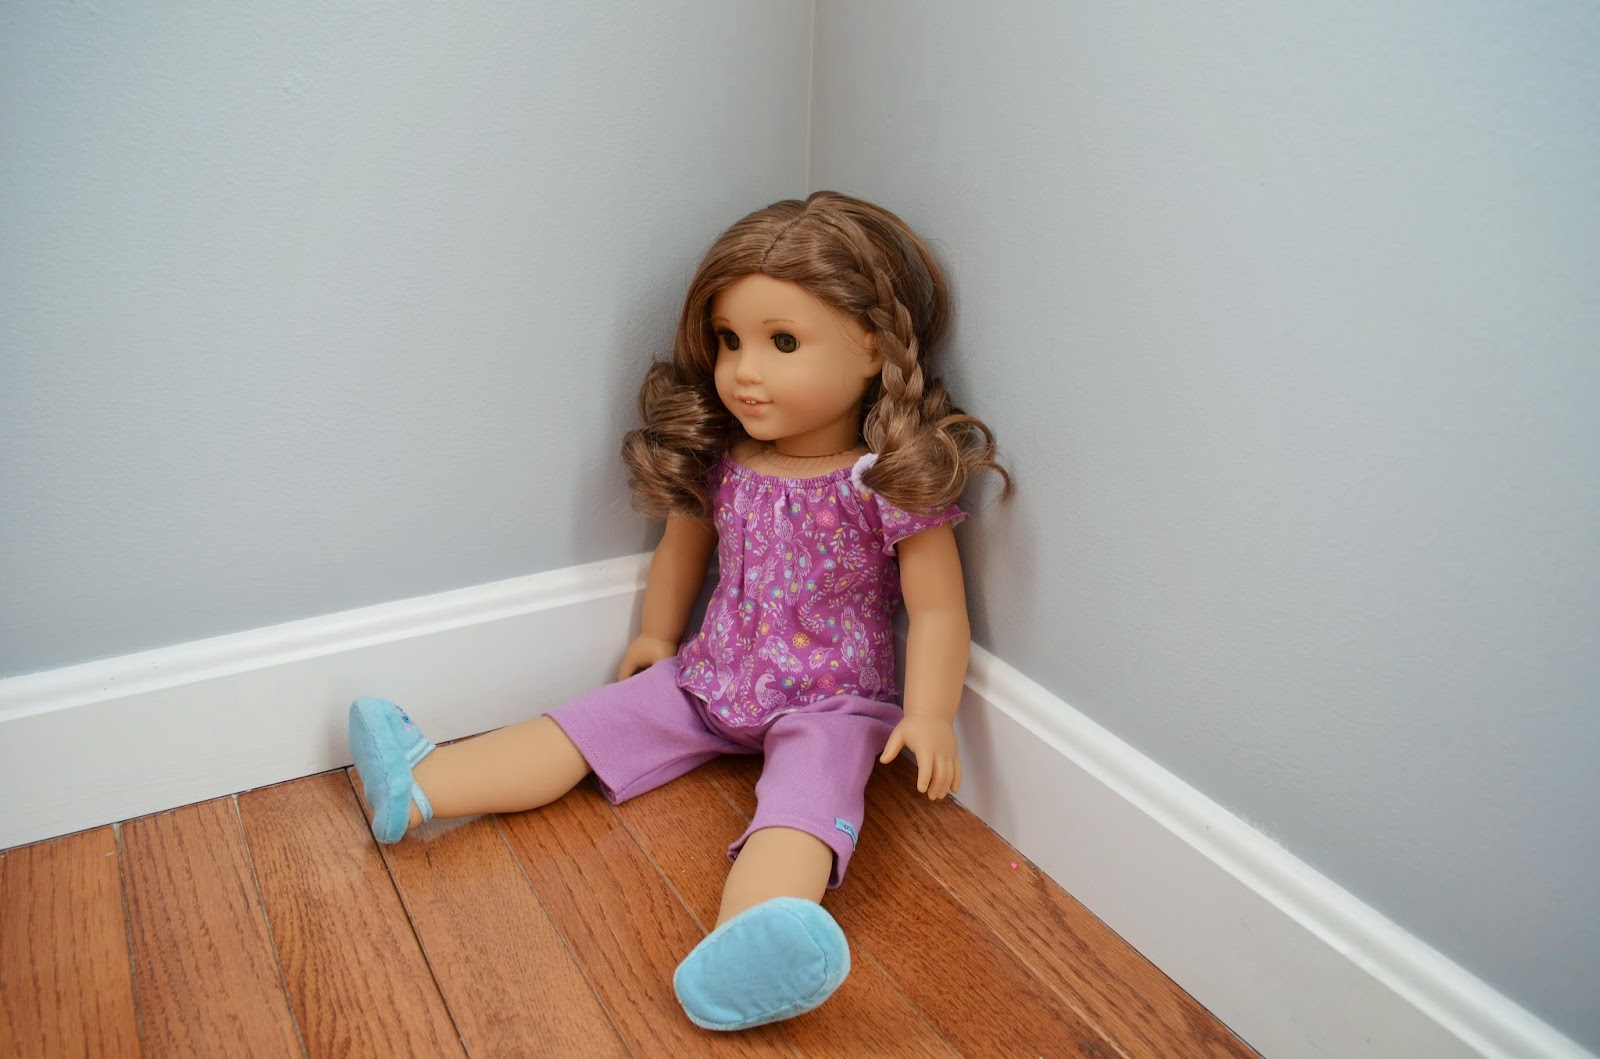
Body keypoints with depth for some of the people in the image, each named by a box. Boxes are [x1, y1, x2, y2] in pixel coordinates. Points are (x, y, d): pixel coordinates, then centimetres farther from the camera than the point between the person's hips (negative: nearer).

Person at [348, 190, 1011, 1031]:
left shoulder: (891, 483, -18)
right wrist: (657, 635, 19)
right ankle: (414, 788, -4)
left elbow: (937, 608, -14)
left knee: (808, 794, -34)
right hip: (708, 678, 7)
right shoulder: (718, 464, -2)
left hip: (828, 701, -6)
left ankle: (737, 956, -59)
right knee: (584, 724, -2)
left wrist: (929, 715, -24)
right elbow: (683, 544, 17)